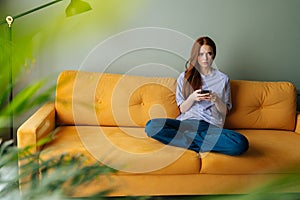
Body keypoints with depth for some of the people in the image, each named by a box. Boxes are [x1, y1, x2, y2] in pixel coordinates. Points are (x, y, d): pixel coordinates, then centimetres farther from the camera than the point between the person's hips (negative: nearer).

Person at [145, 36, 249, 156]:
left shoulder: (223, 79, 13)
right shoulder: (184, 77, 13)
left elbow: (225, 111, 13)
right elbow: (182, 109, 11)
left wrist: (216, 100, -9)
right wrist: (192, 98, -10)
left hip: (212, 126, 0)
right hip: (186, 123, 1)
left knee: (241, 144, -33)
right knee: (152, 126, -29)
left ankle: (192, 141, -19)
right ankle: (200, 142, -21)